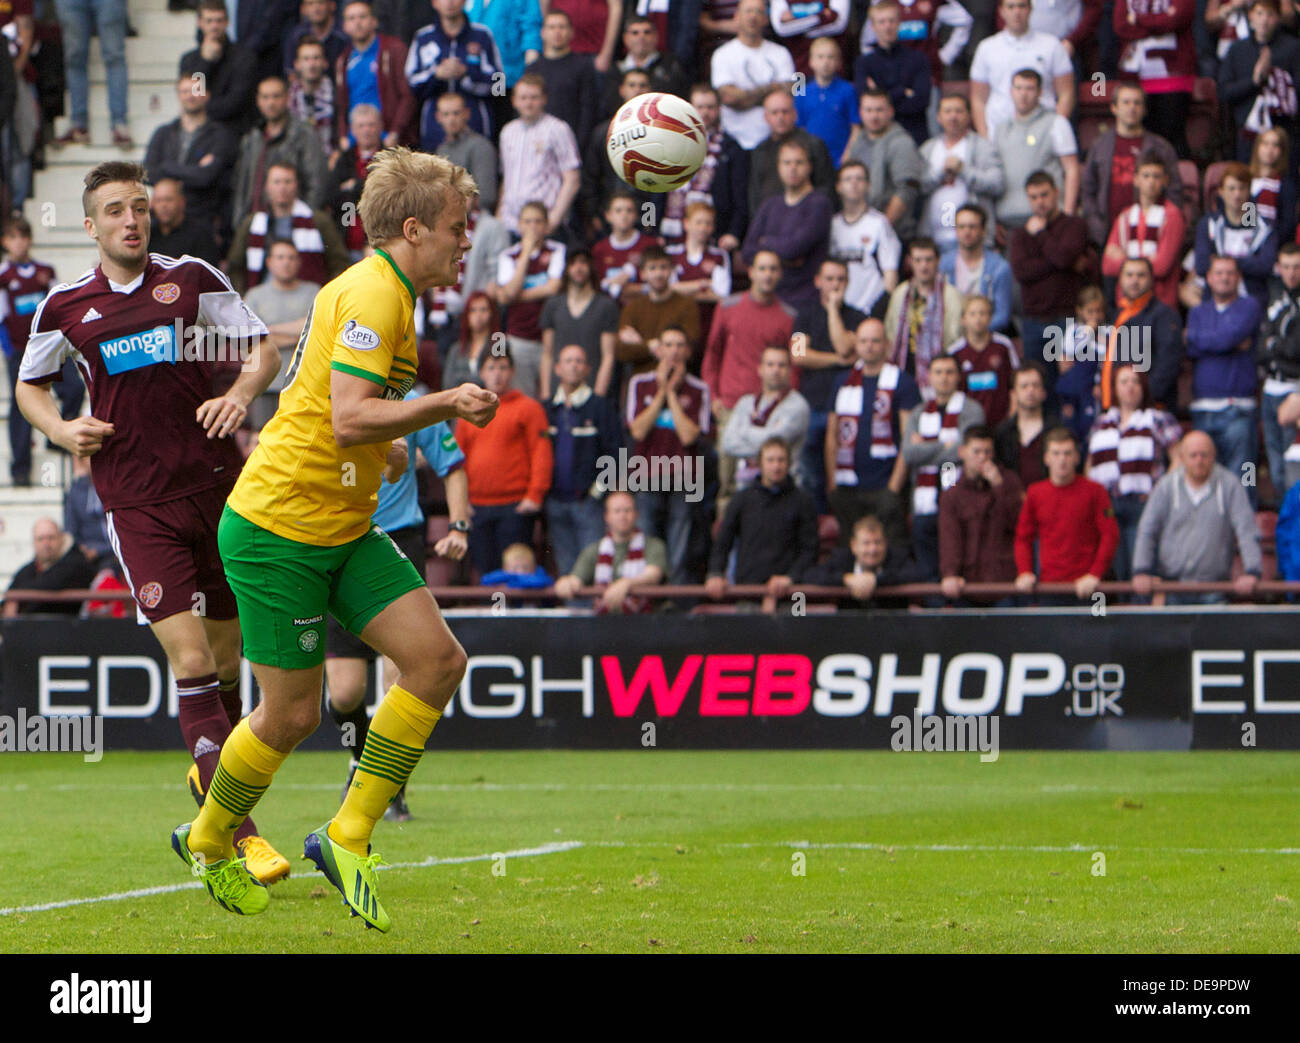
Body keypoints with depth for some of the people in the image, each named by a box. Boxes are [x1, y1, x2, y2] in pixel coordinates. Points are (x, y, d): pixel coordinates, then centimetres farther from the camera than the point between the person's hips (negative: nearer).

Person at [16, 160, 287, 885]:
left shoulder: (192, 279, 5)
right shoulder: (66, 307, 6)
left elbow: (265, 349, 8)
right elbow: (31, 384, 22)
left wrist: (242, 392, -12)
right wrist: (62, 429, 2)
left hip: (219, 485, 2)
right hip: (137, 503, -2)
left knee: (225, 654, 9)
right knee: (189, 656, -14)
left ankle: (214, 772, 37)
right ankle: (238, 832, -19)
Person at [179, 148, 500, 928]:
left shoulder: (390, 294, 14)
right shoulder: (370, 295, -19)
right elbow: (348, 420, -30)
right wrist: (444, 405, -34)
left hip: (343, 531, 9)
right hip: (278, 529, -9)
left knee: (438, 660, -6)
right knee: (293, 713, -1)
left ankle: (347, 837, 1)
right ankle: (208, 843, 25)